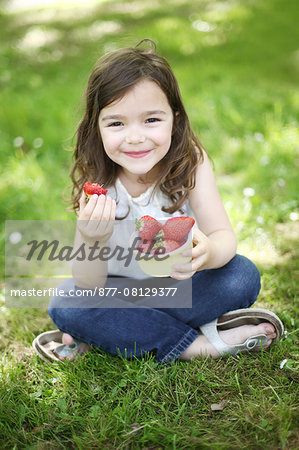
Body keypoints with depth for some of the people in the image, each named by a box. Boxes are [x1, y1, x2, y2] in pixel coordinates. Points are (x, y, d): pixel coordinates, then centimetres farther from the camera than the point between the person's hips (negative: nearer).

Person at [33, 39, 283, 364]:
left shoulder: (191, 163, -18)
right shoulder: (95, 183, -20)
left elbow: (224, 236, -24)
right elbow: (88, 285, -23)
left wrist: (208, 253, -50)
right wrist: (90, 242, -46)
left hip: (183, 282, 1)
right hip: (122, 287, 0)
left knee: (243, 276, -25)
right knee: (64, 304, -25)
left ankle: (125, 332, -17)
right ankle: (197, 344, -22)